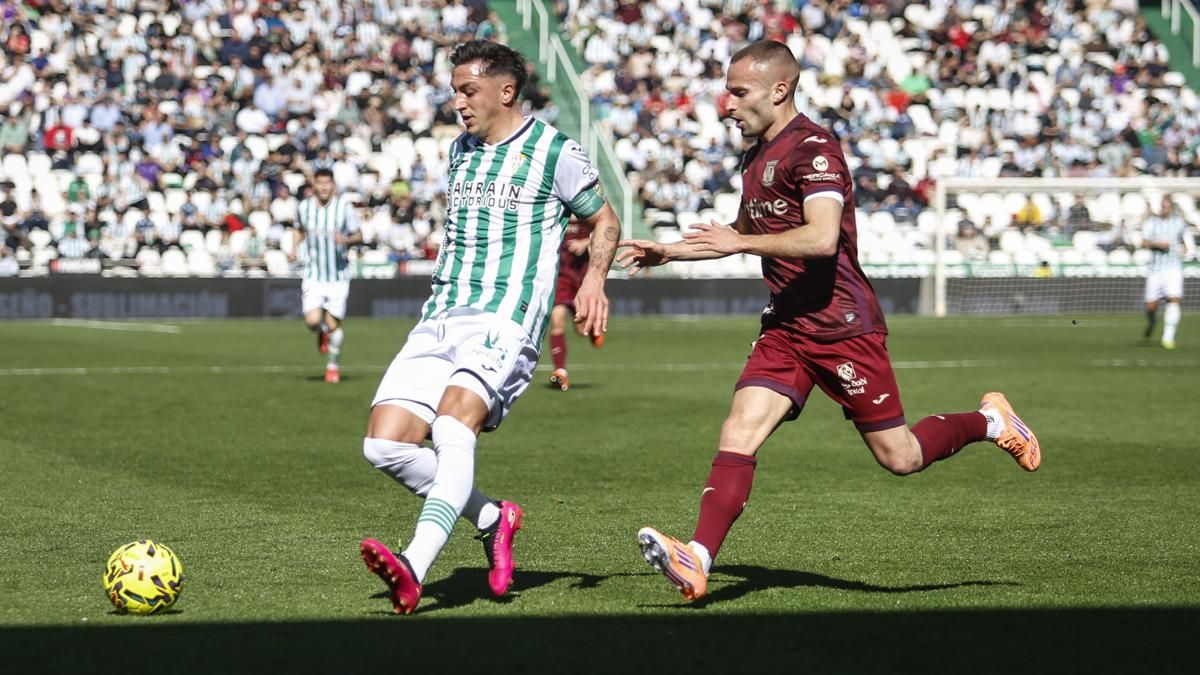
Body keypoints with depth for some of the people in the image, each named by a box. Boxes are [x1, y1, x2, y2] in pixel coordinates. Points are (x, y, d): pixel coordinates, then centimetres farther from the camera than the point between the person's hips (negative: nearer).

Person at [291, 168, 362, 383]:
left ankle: (332, 365, 20)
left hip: (338, 275, -1)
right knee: (312, 321, -14)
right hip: (313, 275, 1)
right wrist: (295, 246, 4)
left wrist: (346, 240, -24)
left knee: (333, 325, -1)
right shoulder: (303, 208, 1)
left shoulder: (344, 206, -6)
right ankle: (322, 332, 24)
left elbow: (358, 236, -2)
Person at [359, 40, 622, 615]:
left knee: (453, 424, -31)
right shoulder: (460, 151, 19)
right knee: (384, 444, -8)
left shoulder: (556, 153, 0)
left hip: (505, 323, -7)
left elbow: (604, 220, 11)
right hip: (439, 320, 7)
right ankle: (492, 519, 12)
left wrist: (593, 280, -5)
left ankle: (415, 570, -41)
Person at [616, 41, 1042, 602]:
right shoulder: (757, 156, 15)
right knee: (737, 435, -11)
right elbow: (747, 232, 33)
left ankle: (990, 421, 26)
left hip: (843, 326, -8)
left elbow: (821, 237, -28)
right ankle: (697, 562, -19)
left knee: (899, 458, 1)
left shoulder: (813, 147, -14)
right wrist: (670, 251, 24)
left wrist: (738, 243, -24)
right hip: (785, 326, 8)